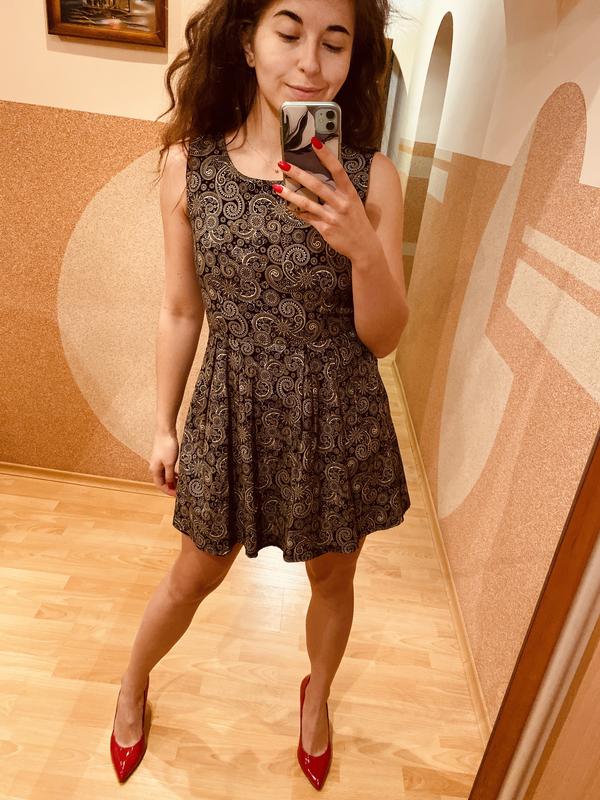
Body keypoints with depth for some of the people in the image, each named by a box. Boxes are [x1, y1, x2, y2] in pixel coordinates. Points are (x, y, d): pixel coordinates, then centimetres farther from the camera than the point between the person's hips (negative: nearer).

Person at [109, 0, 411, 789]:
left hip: (341, 418, 1)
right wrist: (164, 425, 6)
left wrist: (363, 248, -27)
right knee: (196, 575, 20)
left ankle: (316, 696, 55)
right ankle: (132, 686, 55)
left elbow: (384, 338, -8)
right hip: (234, 410, 0)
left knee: (333, 578, 21)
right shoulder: (189, 164, -8)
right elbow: (181, 311, 0)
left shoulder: (372, 178, -10)